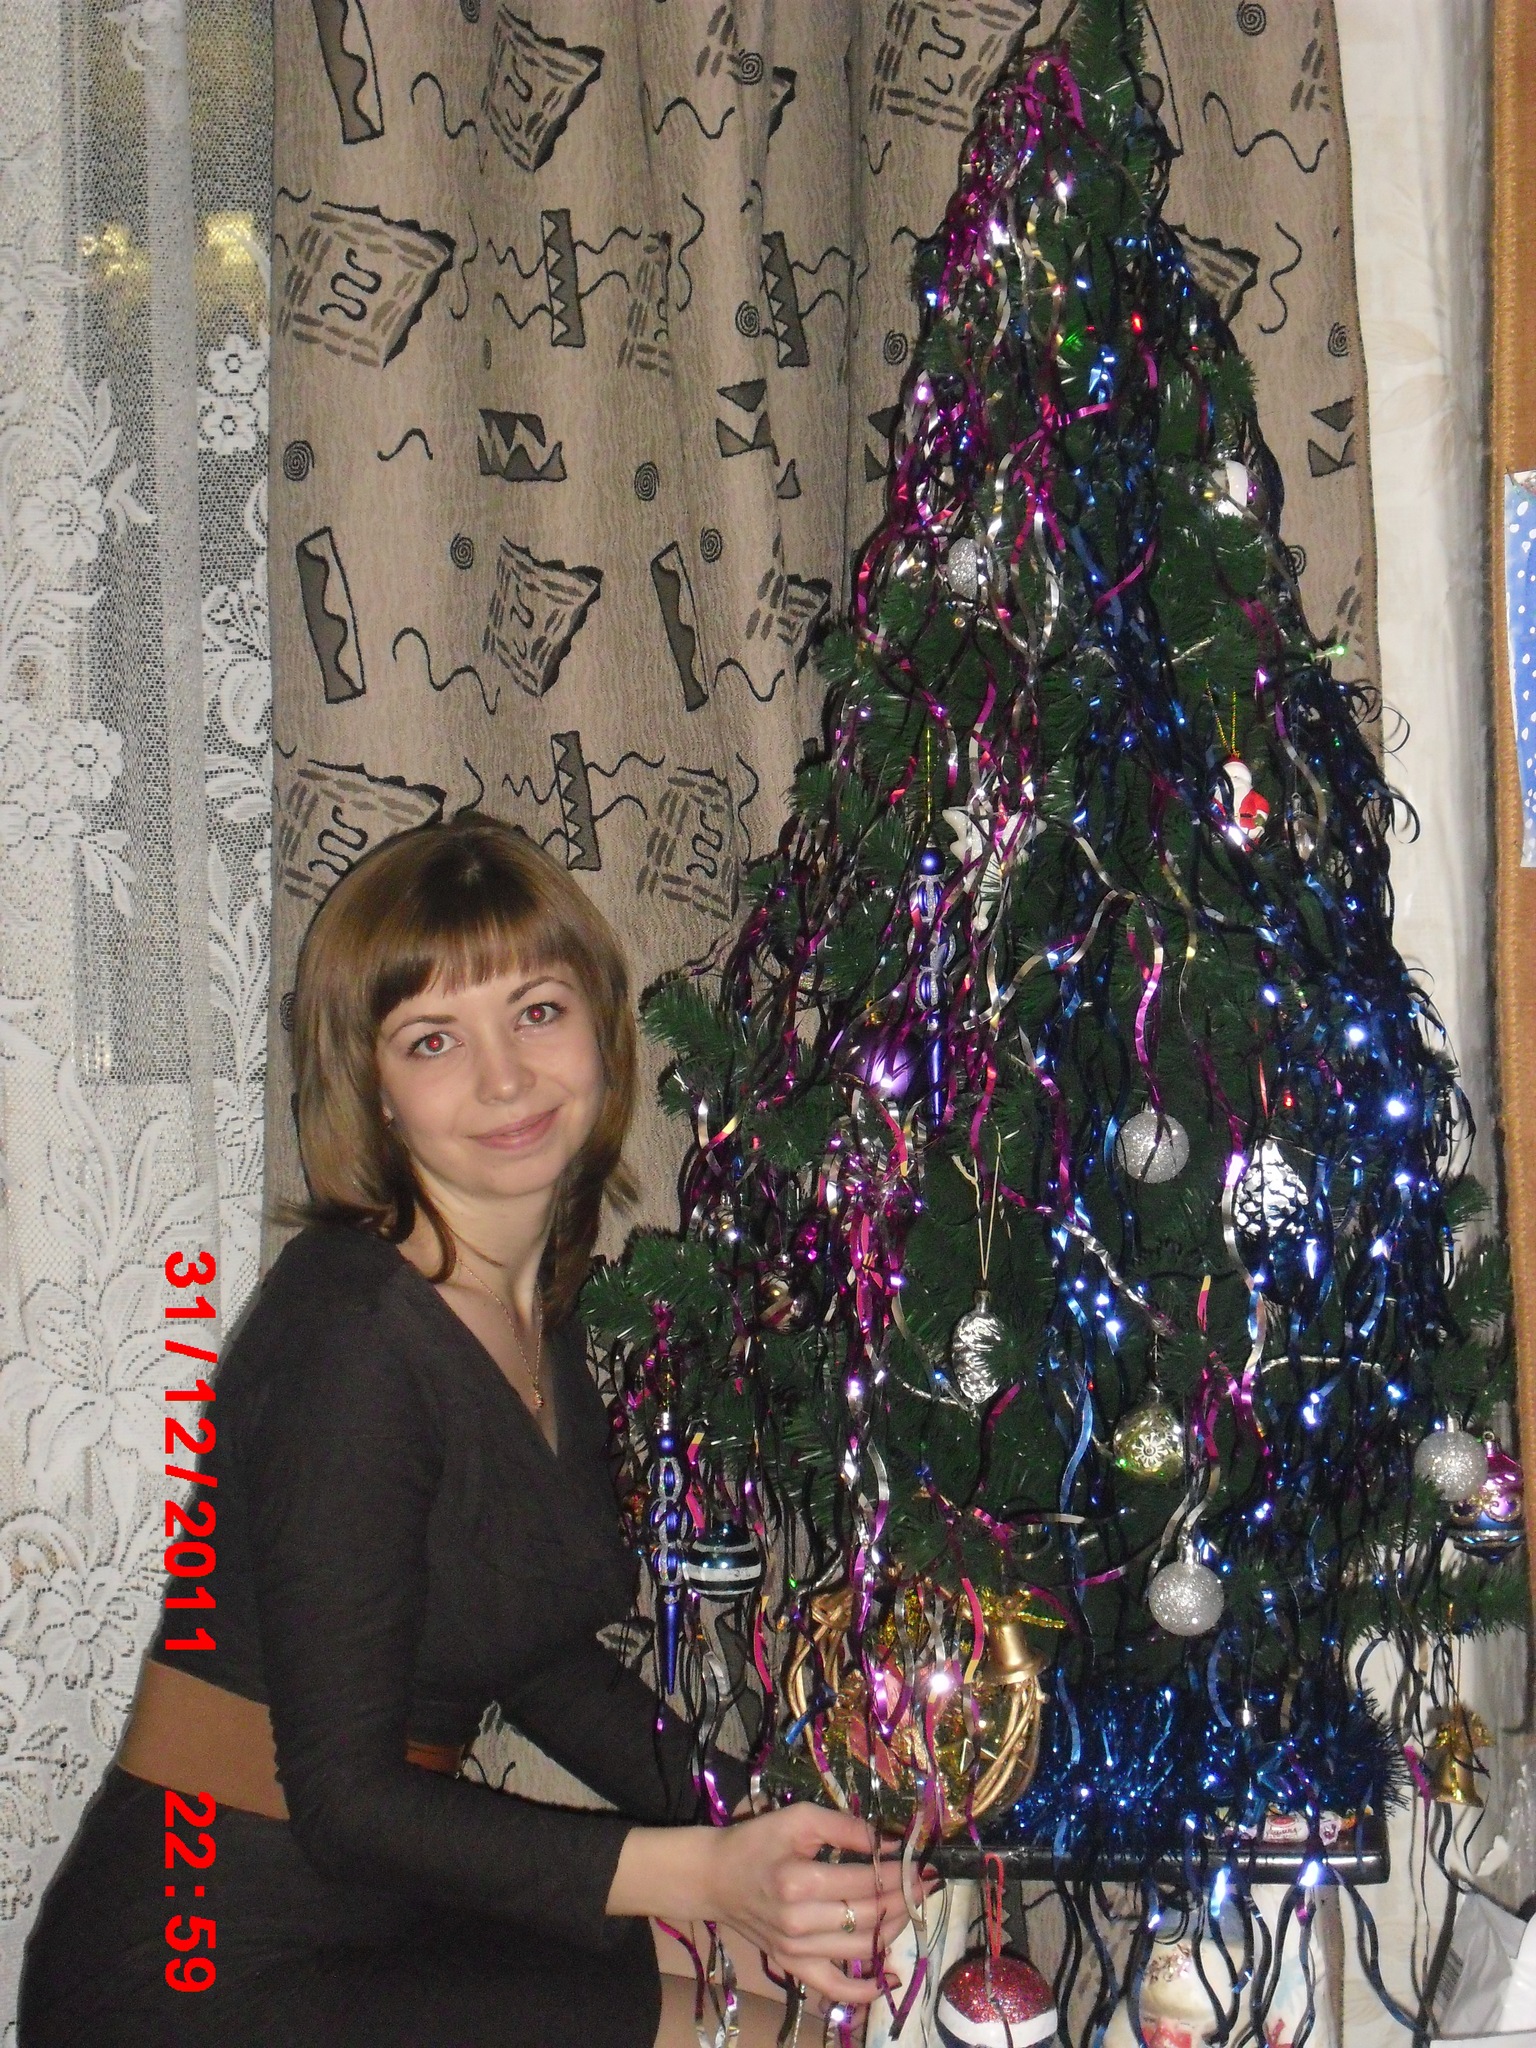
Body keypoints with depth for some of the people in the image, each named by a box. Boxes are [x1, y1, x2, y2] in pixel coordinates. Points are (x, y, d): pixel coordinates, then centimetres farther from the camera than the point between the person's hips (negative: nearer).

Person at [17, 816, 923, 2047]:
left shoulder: (545, 1293, 4)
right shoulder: (350, 1341, -22)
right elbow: (349, 1798, -22)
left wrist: (755, 1832, -4)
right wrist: (706, 1872, -26)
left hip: (379, 1897, 8)